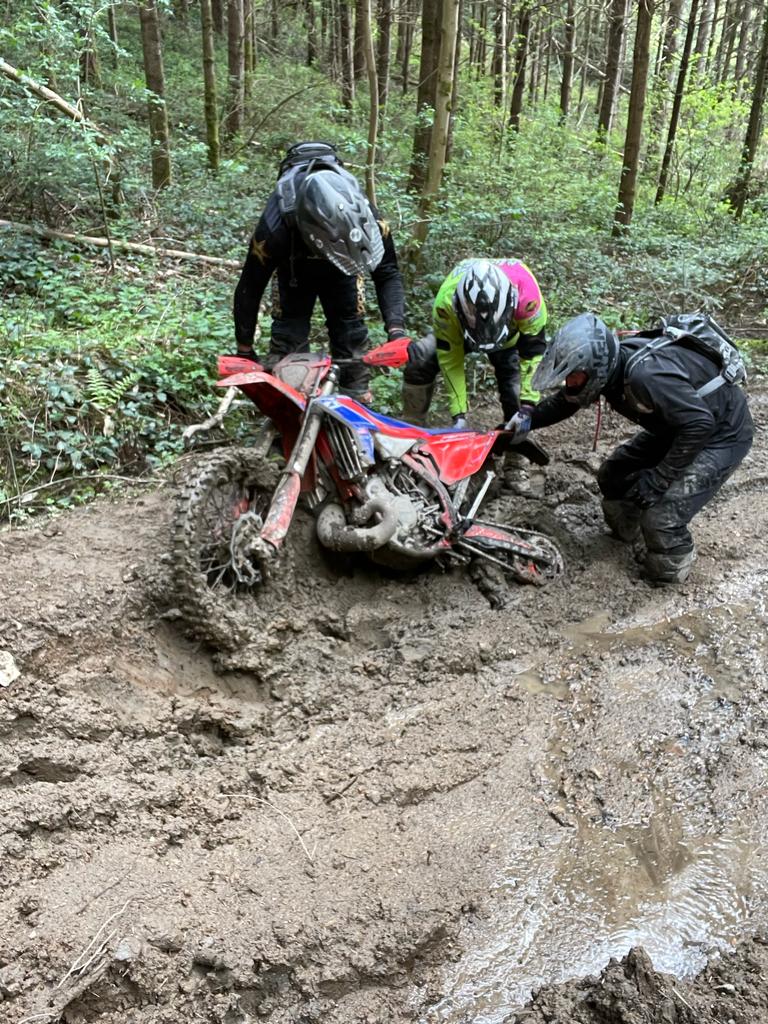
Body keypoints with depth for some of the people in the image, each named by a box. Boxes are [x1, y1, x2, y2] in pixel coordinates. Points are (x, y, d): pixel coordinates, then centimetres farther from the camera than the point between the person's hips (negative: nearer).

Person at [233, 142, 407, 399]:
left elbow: (387, 274, -24)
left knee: (351, 329, -6)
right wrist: (244, 350, -22)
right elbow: (249, 289, -28)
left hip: (339, 271, 2)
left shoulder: (366, 217, -36)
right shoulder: (275, 228, -41)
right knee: (288, 336, -10)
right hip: (296, 268, -1)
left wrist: (396, 329, -38)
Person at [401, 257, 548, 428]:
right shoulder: (446, 301, -40)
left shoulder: (526, 293, -41)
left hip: (508, 336, 0)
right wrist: (459, 414, -31)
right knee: (418, 367, -20)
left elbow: (533, 351, -30)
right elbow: (449, 357, -30)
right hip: (457, 330, 0)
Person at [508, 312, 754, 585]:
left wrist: (657, 479, -31)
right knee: (613, 476, 10)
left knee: (662, 514, -18)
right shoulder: (608, 365, -11)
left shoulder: (645, 376, -38)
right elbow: (567, 399, 7)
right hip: (675, 427, 9)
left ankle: (671, 575, 11)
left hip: (720, 435, -9)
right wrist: (531, 418, -8)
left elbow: (700, 424, -36)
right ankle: (627, 533, 38)